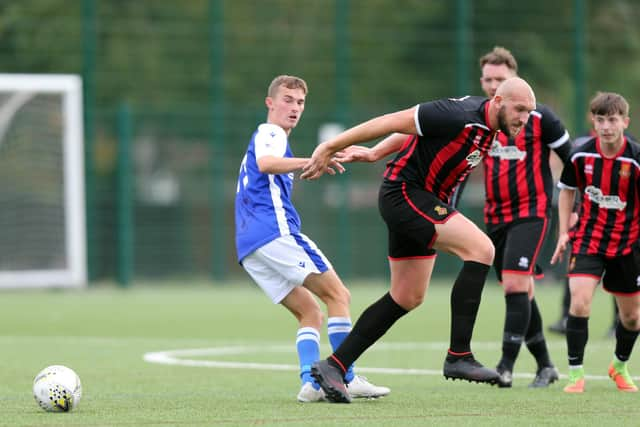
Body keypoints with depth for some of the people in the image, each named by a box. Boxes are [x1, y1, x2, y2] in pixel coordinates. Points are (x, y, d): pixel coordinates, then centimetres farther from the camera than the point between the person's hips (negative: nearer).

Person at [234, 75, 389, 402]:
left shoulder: (265, 137, 31)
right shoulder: (270, 133, 1)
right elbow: (265, 163, -22)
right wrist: (311, 161, -32)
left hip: (248, 246, 10)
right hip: (275, 231, -10)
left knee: (309, 311, 6)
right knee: (337, 294, -9)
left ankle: (310, 382, -12)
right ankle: (348, 378, -16)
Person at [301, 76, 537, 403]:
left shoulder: (486, 126, 6)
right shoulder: (460, 117, -24)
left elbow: (414, 131, 19)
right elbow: (394, 121, -20)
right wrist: (330, 148, -16)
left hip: (422, 201, 11)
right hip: (404, 192, -11)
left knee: (407, 298, 13)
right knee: (481, 250, -22)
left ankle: (334, 366, 17)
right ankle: (458, 356, -21)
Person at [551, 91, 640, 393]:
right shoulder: (581, 156, -9)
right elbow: (567, 191, 9)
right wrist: (563, 233, 3)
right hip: (588, 239, 0)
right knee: (579, 303, -19)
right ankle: (576, 374, -9)